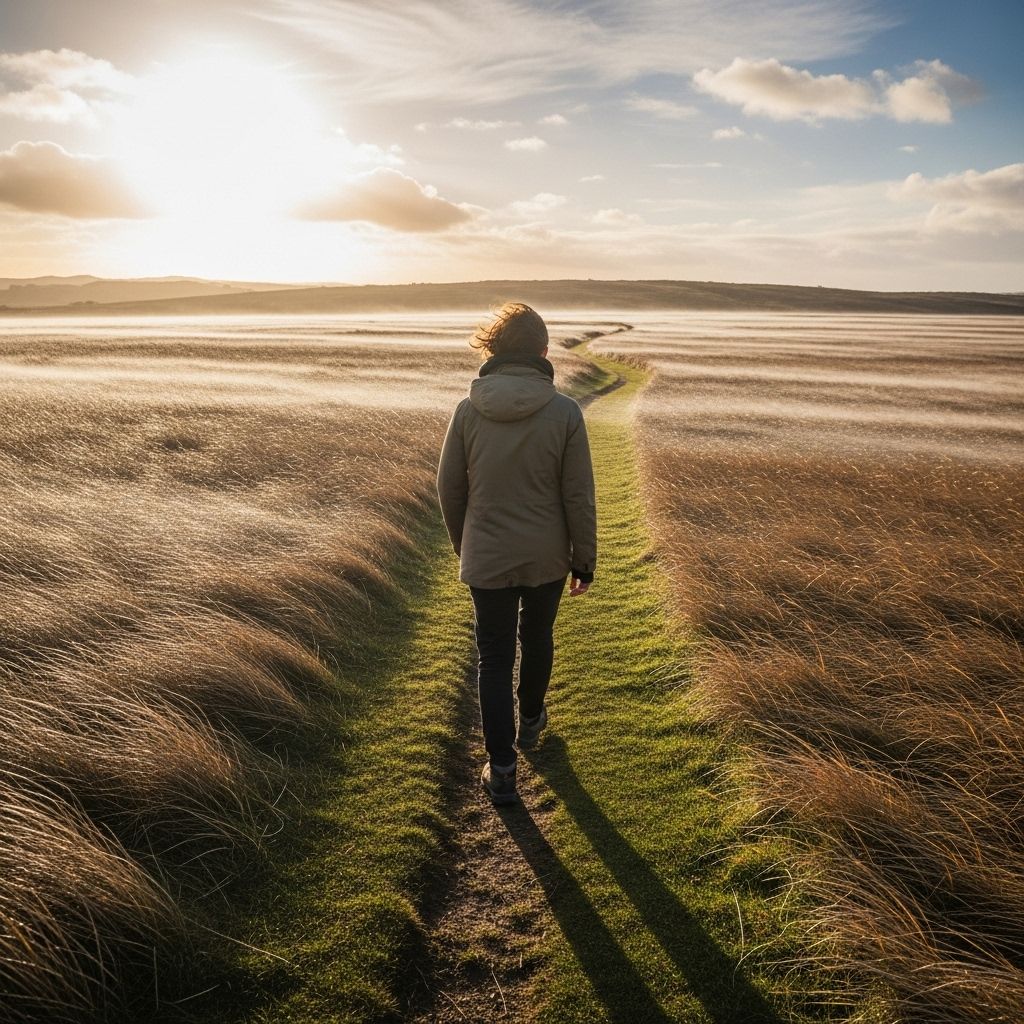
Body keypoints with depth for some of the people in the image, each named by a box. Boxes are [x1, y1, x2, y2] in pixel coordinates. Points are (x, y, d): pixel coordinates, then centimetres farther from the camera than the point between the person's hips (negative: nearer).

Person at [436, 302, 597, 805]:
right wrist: (585, 559, 2)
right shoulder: (564, 411, -12)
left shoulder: (469, 410, -9)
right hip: (547, 558, 1)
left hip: (486, 559, 0)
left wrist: (463, 544, 15)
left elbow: (449, 487, 0)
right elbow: (579, 496, -9)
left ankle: (501, 769, 13)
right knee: (537, 639, 25)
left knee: (494, 659, 9)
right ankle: (530, 721, 47)